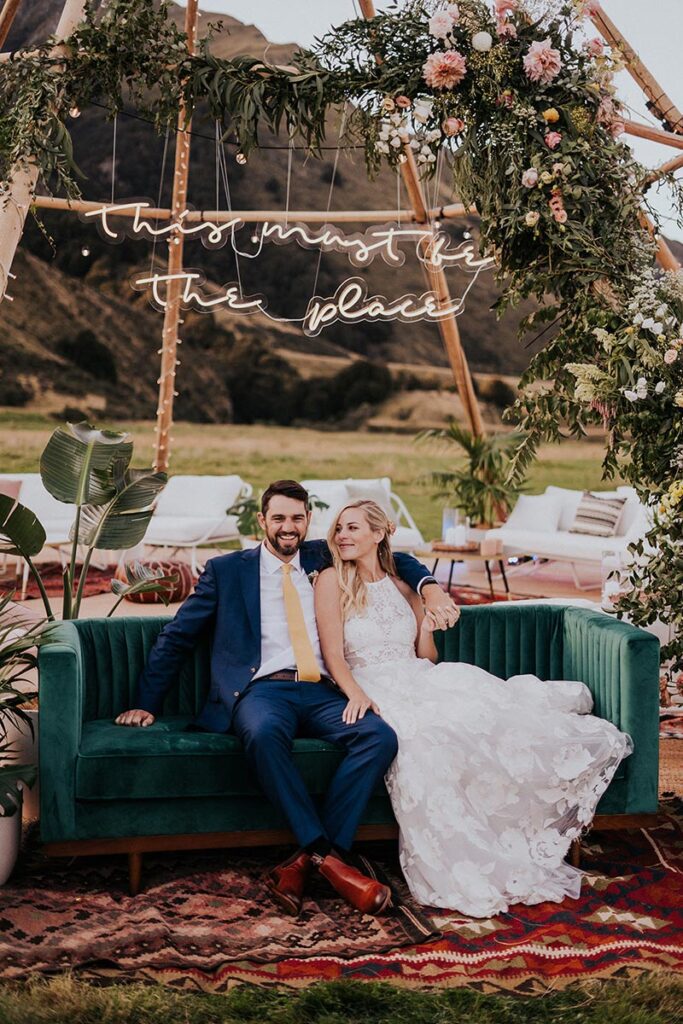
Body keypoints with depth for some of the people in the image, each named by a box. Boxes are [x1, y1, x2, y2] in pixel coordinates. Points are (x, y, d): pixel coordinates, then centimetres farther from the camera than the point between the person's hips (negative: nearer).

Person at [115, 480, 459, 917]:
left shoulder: (322, 558, 21)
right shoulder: (226, 570, 15)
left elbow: (388, 557, 30)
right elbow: (177, 636, 16)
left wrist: (428, 585, 9)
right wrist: (148, 703, 10)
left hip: (322, 692, 3)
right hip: (263, 689, -3)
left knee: (380, 736, -28)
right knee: (264, 733, -40)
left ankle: (305, 860, -27)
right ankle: (328, 858, -31)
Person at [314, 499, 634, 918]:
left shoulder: (402, 585, 18)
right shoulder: (332, 581, 5)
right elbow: (334, 655, -5)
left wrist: (427, 630, -1)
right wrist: (358, 698, -21)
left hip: (423, 682, 6)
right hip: (378, 691, -5)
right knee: (422, 741, -36)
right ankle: (459, 876, -31)